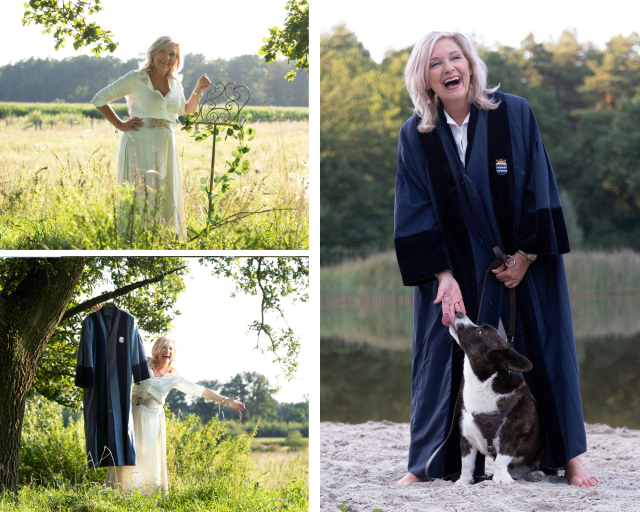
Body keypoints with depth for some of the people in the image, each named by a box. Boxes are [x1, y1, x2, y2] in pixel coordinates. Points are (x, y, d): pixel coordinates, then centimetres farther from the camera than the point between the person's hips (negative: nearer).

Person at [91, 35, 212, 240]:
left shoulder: (175, 83, 11)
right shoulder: (135, 79, -5)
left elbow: (186, 110, 28)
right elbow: (99, 100, -1)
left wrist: (198, 90, 12)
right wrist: (120, 125, -4)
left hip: (166, 148, 6)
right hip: (140, 145, -6)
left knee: (166, 201, 6)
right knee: (140, 198, -9)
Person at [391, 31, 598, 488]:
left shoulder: (514, 113, -9)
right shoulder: (416, 135, -5)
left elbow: (539, 189, -8)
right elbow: (417, 211, -5)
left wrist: (526, 254, -11)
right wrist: (442, 273, -13)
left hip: (527, 262, -1)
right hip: (455, 266, 1)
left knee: (546, 352, 4)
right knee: (441, 356, 0)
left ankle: (570, 456, 16)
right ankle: (424, 466, 8)